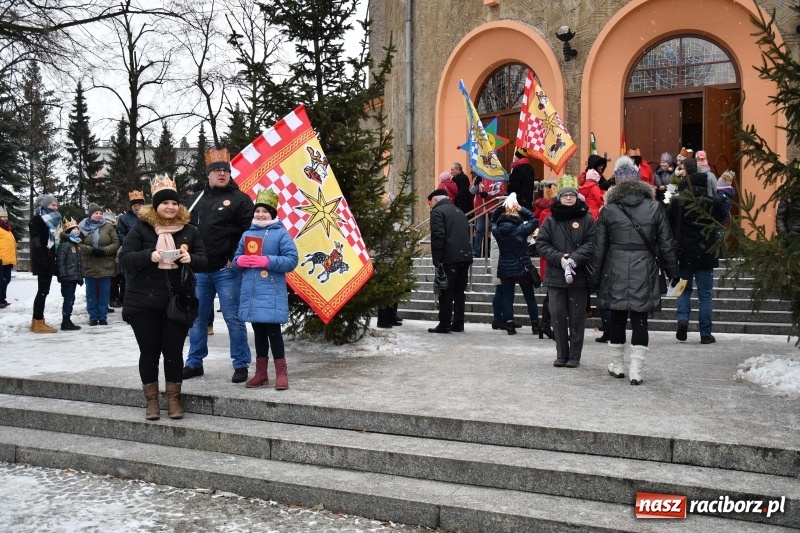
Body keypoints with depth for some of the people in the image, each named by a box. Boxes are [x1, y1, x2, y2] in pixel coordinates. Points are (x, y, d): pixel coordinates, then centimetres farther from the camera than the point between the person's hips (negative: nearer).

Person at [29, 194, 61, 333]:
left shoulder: (51, 220, 19)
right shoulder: (37, 219, -7)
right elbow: (35, 242, -16)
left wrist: (53, 259, 15)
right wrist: (42, 260, -24)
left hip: (48, 260, 9)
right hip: (42, 260, -9)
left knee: (43, 290, 10)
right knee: (43, 290, -9)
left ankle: (36, 321, 15)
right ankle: (39, 322, -6)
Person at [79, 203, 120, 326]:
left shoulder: (109, 226, 1)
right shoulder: (83, 227, 3)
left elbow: (116, 243, -1)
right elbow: (78, 244, -1)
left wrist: (104, 250, -15)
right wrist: (90, 250, -17)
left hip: (106, 265, 0)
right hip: (89, 266, 1)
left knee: (104, 291, 3)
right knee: (91, 292, 7)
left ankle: (103, 316, 11)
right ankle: (93, 316, 15)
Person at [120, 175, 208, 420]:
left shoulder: (189, 231, 5)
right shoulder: (140, 228, -2)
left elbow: (204, 262, 5)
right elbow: (124, 259, -8)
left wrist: (191, 259, -18)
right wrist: (149, 255, -25)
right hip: (144, 303, -1)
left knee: (174, 351, 5)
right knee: (149, 352, 6)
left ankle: (174, 400, 18)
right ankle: (151, 401, 19)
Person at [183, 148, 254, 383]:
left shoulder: (240, 199, -2)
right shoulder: (195, 199, 15)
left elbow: (249, 232, -8)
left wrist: (234, 259, -13)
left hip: (227, 270, -5)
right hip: (198, 270, 6)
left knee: (233, 318, -3)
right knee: (197, 318, 13)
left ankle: (241, 365, 7)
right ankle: (194, 362, 26)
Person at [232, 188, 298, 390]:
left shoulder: (281, 234, -4)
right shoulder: (247, 234, 13)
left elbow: (291, 260, -11)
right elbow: (236, 260, 16)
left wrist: (268, 261, -20)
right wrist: (239, 261, -8)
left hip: (272, 294, -5)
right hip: (251, 293, 6)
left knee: (273, 331, -4)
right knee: (259, 332, 13)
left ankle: (281, 373, 6)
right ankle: (260, 373, 22)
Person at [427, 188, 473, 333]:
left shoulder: (437, 211, -1)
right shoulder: (459, 211, 24)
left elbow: (437, 236, -13)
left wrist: (436, 259, -13)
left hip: (450, 257, -7)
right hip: (465, 256, 7)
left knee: (446, 291, -4)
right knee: (459, 291, 10)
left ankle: (445, 324, -3)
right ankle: (458, 323, 12)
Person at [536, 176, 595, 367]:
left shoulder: (587, 218, 2)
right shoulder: (550, 219, 8)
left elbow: (592, 244, -6)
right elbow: (541, 244, 1)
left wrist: (574, 259, -19)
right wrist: (560, 258, -13)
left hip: (579, 276, -2)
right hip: (555, 275, 2)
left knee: (577, 317, 4)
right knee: (558, 316, 4)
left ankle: (574, 356, 14)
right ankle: (561, 354, 16)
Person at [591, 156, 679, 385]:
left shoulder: (608, 210, -1)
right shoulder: (655, 208, 0)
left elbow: (599, 248, 2)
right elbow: (666, 245, 3)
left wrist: (595, 277, 10)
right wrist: (673, 273, 13)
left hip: (615, 273, 0)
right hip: (644, 272, 0)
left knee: (617, 319, 14)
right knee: (640, 320, 4)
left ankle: (617, 365, 26)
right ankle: (636, 371, 2)